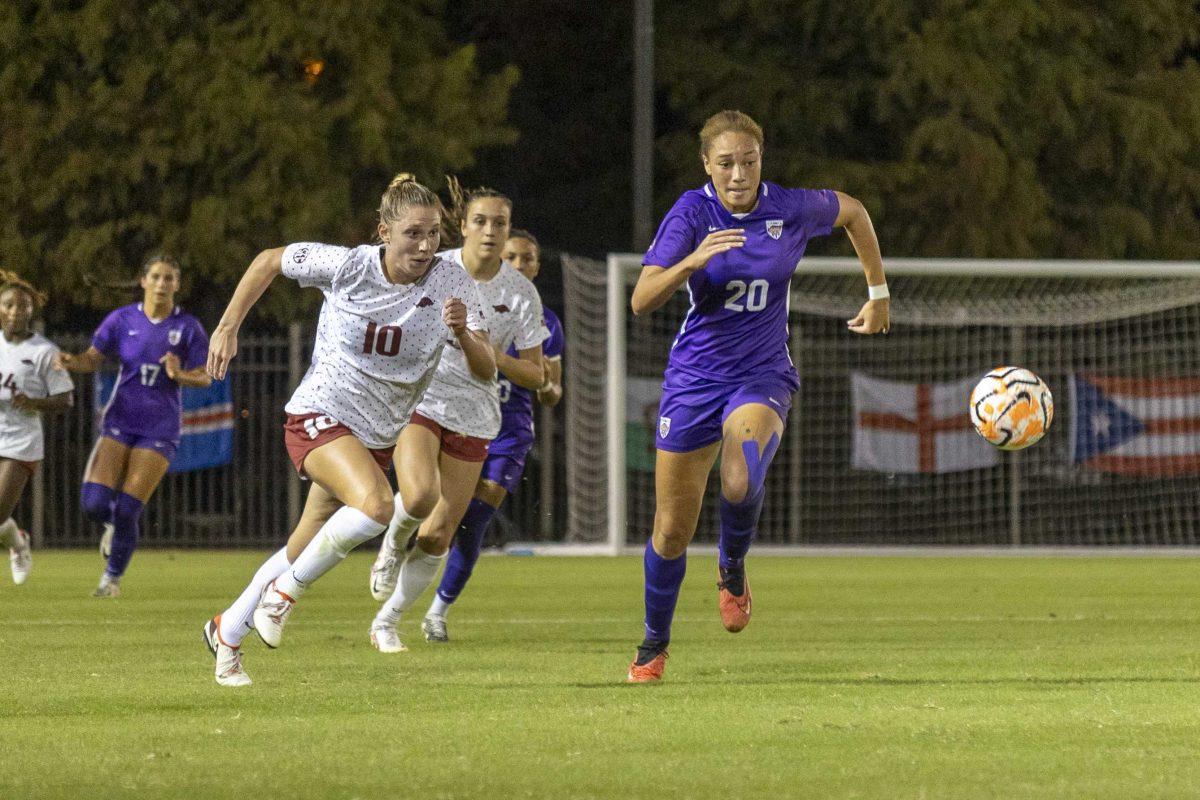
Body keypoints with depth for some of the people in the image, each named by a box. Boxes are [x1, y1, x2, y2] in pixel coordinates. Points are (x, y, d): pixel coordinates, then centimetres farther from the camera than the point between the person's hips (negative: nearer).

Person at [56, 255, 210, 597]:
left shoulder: (188, 328, -3)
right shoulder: (122, 320, 0)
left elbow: (205, 377, 0)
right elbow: (93, 359, 5)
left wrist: (180, 375, -21)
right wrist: (71, 361, -18)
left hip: (159, 430, -2)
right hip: (119, 424, 2)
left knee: (126, 511, -9)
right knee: (94, 502, -14)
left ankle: (113, 577, 15)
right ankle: (114, 526, 24)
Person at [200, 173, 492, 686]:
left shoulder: (451, 283, -12)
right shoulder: (348, 266, -17)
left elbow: (484, 371, -19)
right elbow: (270, 260, 0)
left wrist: (463, 333, -40)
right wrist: (227, 328, -3)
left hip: (378, 436, 4)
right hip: (319, 415, -4)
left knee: (300, 554, 14)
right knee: (375, 505, -32)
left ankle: (227, 631, 36)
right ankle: (285, 592, -12)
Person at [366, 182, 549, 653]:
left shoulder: (520, 293, -5)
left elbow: (535, 377, 0)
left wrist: (496, 357, -18)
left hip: (472, 416, 2)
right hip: (417, 400, -2)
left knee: (437, 536, 1)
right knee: (420, 495, -30)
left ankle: (387, 623, 21)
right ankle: (393, 545, 5)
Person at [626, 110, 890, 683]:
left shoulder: (791, 209, -9)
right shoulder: (692, 212, -12)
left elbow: (853, 212, 14)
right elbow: (642, 301, -21)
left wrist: (878, 293, 18)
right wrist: (694, 260, -38)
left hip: (762, 377, 0)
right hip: (693, 377, 0)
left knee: (742, 480, -32)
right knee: (672, 530, 4)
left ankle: (732, 569, 1)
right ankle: (654, 645, 28)